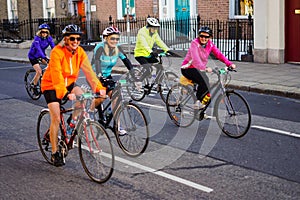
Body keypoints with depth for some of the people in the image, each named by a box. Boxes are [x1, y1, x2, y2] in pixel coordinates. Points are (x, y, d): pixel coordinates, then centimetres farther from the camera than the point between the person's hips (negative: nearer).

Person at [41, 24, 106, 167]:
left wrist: (99, 88, -30)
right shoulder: (57, 52, -26)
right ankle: (55, 153, 1)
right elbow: (57, 76, -35)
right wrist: (66, 93, -48)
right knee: (56, 118, -11)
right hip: (51, 86, -5)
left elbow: (88, 71, -17)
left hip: (69, 83, 5)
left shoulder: (80, 52, -11)